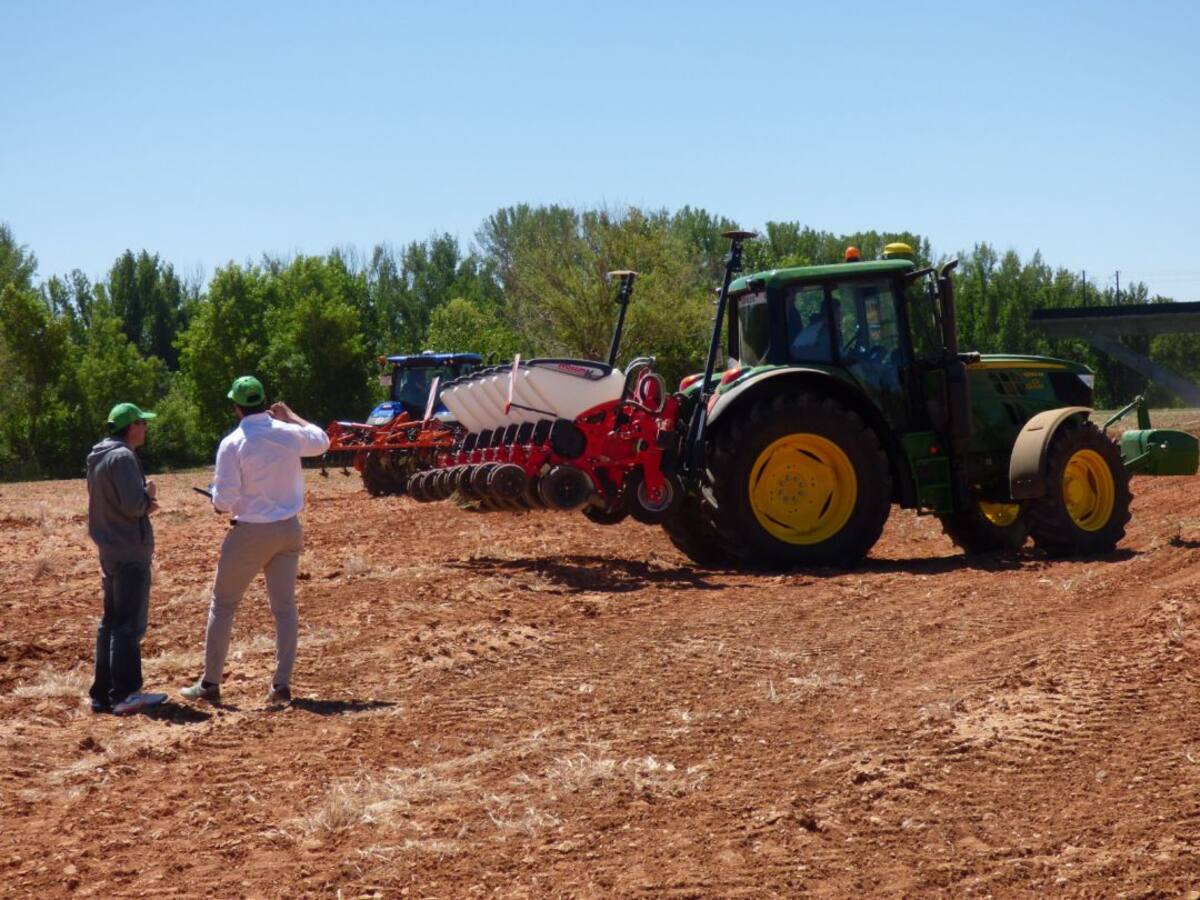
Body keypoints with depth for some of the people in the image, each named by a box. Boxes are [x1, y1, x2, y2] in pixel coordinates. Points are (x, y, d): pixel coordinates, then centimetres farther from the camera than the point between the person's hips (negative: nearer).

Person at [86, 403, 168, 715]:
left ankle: (102, 694, 17)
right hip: (130, 553, -10)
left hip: (110, 552, 10)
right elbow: (133, 504, -23)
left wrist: (143, 503, 11)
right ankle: (125, 695, -8)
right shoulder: (123, 457, -15)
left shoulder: (98, 458, 15)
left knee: (110, 622, 13)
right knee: (129, 625, -8)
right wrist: (149, 494, -4)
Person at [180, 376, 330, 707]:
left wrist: (218, 505, 6)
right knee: (285, 607, 10)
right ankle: (282, 684, 7)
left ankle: (210, 684, 12)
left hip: (250, 532, -4)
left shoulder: (233, 443, -15)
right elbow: (322, 441, 21)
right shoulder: (289, 434, -2)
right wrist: (290, 417, 29)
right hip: (288, 530, 4)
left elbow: (223, 500, -17)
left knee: (223, 604, 9)